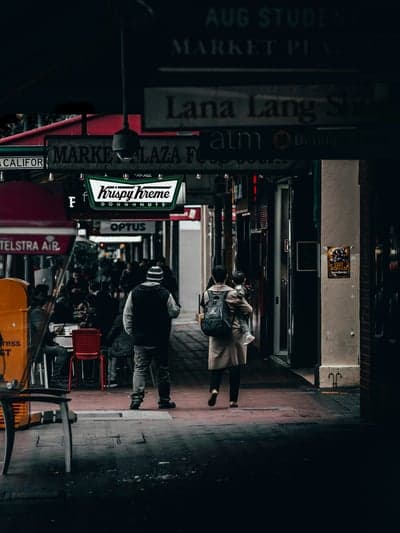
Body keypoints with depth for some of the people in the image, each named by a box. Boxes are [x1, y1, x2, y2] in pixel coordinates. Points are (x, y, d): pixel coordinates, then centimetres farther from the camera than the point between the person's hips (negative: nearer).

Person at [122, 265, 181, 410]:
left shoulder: (135, 292, 1)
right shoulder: (165, 294, -9)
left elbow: (127, 315, 3)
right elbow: (174, 312, -2)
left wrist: (130, 332, 10)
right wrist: (177, 306, 20)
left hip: (140, 339, 2)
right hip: (160, 339, -2)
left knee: (139, 369, 3)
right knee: (162, 369, 9)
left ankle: (136, 397, -11)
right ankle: (164, 400, 13)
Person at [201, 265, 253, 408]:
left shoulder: (207, 293, 0)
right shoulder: (233, 293, -10)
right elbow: (249, 310, -7)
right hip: (234, 333, -2)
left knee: (215, 364, 10)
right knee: (234, 367, 6)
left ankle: (214, 388, -17)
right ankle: (233, 399, 6)